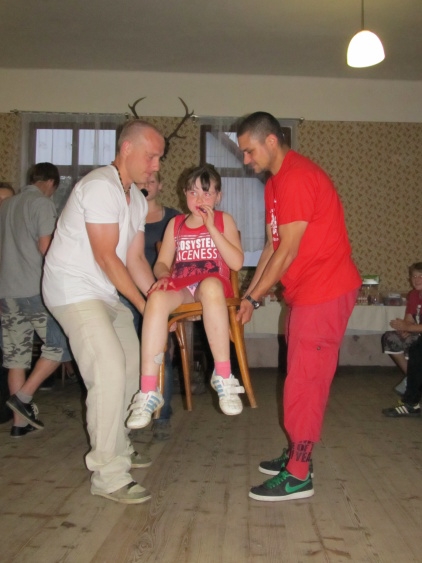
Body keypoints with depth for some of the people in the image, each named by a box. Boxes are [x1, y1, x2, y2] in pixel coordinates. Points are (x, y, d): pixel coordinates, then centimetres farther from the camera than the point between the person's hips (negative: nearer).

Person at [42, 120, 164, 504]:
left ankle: (118, 448, 30)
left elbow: (135, 260, 9)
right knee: (109, 371, -17)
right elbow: (105, 257, -21)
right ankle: (108, 476, -8)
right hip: (74, 289, -10)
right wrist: (144, 306, -17)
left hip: (106, 293, 10)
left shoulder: (137, 200, 11)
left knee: (130, 366, 13)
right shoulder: (101, 187, -18)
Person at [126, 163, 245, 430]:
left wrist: (211, 228, -5)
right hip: (180, 288, 2)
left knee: (211, 285, -41)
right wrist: (163, 275, -8)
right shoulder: (176, 223, 21)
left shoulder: (224, 220, 13)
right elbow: (162, 262, 17)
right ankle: (148, 392, -35)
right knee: (157, 298, -34)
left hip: (212, 284, -2)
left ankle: (223, 377, -31)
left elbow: (237, 263, 0)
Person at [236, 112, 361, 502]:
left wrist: (254, 299, -12)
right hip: (305, 291, 10)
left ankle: (298, 476, 5)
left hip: (324, 290, -10)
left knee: (305, 380, -6)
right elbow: (272, 246, 14)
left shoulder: (297, 178, -18)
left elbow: (287, 252, -19)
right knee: (302, 377, 15)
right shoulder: (275, 183, 15)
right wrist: (248, 293, 8)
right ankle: (297, 454, 27)